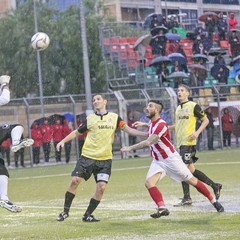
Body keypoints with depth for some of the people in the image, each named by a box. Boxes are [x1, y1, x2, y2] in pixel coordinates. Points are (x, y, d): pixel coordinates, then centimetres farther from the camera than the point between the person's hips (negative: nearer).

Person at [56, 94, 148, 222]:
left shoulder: (114, 117, 7)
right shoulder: (90, 118, 5)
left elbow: (129, 130, 7)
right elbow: (76, 132, 13)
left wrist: (147, 134, -1)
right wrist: (63, 141, 1)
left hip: (105, 159, 1)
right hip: (87, 156, 0)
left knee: (101, 187, -9)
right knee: (75, 181, -9)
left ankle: (87, 215, 6)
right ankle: (65, 211, 8)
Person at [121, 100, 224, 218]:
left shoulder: (161, 125, -25)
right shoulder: (151, 124, 4)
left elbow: (148, 142, -35)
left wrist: (130, 148, -32)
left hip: (171, 158, -8)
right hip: (157, 161, 8)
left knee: (192, 181, 2)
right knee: (149, 183, -17)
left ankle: (214, 201, 17)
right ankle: (162, 208, -26)